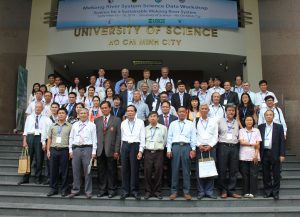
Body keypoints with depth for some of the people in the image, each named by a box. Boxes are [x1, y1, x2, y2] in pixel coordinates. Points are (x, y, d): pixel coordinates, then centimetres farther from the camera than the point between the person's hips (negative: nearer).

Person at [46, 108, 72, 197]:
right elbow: (49, 139, 13)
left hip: (64, 150, -3)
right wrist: (48, 150, 5)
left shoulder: (69, 126, 3)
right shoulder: (53, 126, 13)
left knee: (64, 171, 2)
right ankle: (53, 189, 17)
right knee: (53, 170, 6)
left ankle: (64, 190, 11)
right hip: (53, 149, 3)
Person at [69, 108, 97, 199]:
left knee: (87, 171, 1)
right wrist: (70, 150, 6)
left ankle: (88, 191, 11)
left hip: (87, 149, -3)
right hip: (76, 149, 3)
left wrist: (94, 152, -6)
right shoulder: (75, 125, 12)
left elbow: (94, 139, 0)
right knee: (76, 171, 8)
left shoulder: (92, 125, 3)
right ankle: (75, 190, 20)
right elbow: (71, 138, 12)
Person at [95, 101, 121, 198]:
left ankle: (111, 190, 14)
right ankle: (102, 190, 19)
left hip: (111, 150, -3)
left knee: (111, 171, 3)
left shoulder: (116, 120, 3)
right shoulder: (97, 120, 13)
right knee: (101, 171, 8)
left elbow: (118, 136, -2)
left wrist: (117, 150, -9)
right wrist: (94, 149, 1)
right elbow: (95, 135, 9)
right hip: (100, 150, 3)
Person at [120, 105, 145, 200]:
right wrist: (122, 149, 8)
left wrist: (140, 151, -8)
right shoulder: (123, 123, 11)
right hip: (125, 146, 3)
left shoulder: (140, 122, 1)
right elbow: (122, 137, 12)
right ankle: (125, 191, 14)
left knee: (134, 169, 0)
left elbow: (142, 137, -2)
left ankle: (134, 191, 11)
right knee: (124, 169, 5)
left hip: (135, 146, -3)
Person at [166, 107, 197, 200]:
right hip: (175, 146, 1)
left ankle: (186, 192, 9)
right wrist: (168, 150, 1)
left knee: (186, 170, 2)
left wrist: (193, 149, -3)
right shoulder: (173, 124, 12)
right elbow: (169, 137, 9)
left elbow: (193, 137, 6)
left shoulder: (191, 124, 10)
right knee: (175, 170, 2)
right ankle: (174, 191, 10)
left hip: (186, 147, 0)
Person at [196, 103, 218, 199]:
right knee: (199, 170, -1)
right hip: (199, 148, -1)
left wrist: (210, 146, -7)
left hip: (211, 148, 1)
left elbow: (215, 135, 5)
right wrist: (199, 145, -9)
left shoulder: (213, 121, 11)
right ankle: (200, 191, 6)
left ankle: (209, 191, 9)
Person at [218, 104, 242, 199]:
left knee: (234, 170, 3)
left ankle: (231, 190, 11)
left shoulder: (237, 123, 14)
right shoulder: (220, 121, 8)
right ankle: (223, 190, 10)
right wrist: (218, 140, 0)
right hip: (223, 146, -2)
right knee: (222, 169, -1)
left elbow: (239, 135, 16)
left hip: (234, 147, 3)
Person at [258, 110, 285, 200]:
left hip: (275, 154, -1)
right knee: (266, 174, 8)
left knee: (276, 174, 4)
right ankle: (267, 191, 18)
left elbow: (282, 141, 0)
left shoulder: (279, 127, 3)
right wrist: (259, 154, 0)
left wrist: (282, 154, -6)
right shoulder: (260, 127, 7)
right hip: (264, 153, 2)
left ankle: (275, 192, 14)